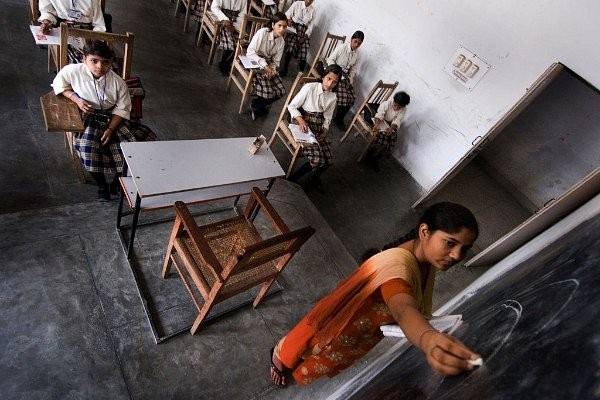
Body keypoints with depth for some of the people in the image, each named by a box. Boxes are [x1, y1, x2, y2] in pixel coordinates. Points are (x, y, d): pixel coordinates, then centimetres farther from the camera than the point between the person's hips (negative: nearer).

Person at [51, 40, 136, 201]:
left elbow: (123, 109, -6)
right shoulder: (73, 71, -11)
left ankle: (117, 183, 8)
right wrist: (77, 99, -12)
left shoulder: (118, 82, -12)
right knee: (88, 149, -26)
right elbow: (58, 85, 7)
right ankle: (102, 185, -1)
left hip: (112, 119, 1)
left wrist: (110, 130, -15)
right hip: (87, 118, -1)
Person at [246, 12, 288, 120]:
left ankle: (256, 106, 13)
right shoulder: (262, 32, -17)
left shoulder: (281, 42, 1)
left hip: (269, 66, 6)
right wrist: (264, 65, -30)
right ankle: (257, 106, 12)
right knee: (268, 92, -23)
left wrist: (271, 69, -19)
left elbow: (276, 61, 3)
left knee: (281, 91, -7)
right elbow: (250, 52, -23)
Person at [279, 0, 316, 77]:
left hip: (304, 31, 2)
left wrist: (305, 37, -8)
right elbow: (287, 14, 5)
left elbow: (310, 26, 4)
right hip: (294, 27, -2)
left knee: (303, 53, -12)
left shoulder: (312, 10, 6)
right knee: (290, 49, -21)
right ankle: (284, 69, -7)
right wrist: (288, 20, -18)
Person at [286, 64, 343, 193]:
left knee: (328, 160, -9)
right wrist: (300, 120, -24)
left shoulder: (332, 97, 7)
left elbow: (327, 118, 12)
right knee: (317, 160, -24)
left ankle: (315, 177, 24)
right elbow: (292, 106, -7)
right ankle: (293, 179, -1)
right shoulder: (309, 87, -9)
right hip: (304, 124, -5)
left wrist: (324, 132, -7)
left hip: (319, 128, 6)